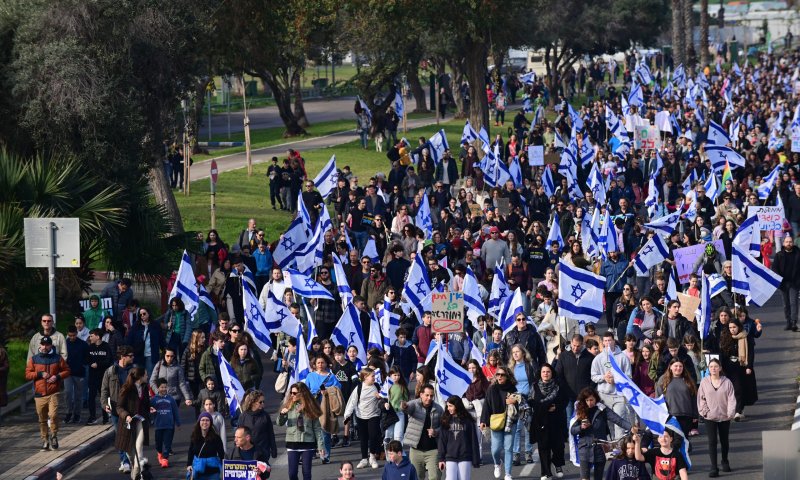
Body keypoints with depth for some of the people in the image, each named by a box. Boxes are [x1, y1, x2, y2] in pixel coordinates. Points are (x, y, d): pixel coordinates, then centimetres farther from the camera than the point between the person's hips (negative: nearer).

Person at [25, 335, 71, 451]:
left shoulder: (57, 358, 6)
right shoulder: (34, 359, 7)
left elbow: (66, 371, 11)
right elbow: (27, 374, 4)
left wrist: (58, 376, -8)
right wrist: (40, 374, -9)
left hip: (54, 393, -2)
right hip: (39, 394, 2)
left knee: (53, 415, -17)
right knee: (42, 419, 5)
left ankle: (54, 436, 2)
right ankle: (45, 440, 16)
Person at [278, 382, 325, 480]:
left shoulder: (311, 407, -1)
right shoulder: (289, 406, 1)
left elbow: (317, 428, 2)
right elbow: (280, 423, -1)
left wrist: (320, 446, -2)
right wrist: (282, 414, -22)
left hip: (308, 443, -1)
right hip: (292, 443, 1)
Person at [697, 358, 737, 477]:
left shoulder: (726, 382, -5)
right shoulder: (704, 382, -2)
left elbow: (731, 399, -4)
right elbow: (701, 399, 2)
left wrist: (730, 413, -11)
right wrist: (705, 411, -8)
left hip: (724, 417, 1)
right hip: (710, 418, -1)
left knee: (724, 440, 16)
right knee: (712, 441, -7)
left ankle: (725, 462, 37)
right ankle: (713, 467, -7)